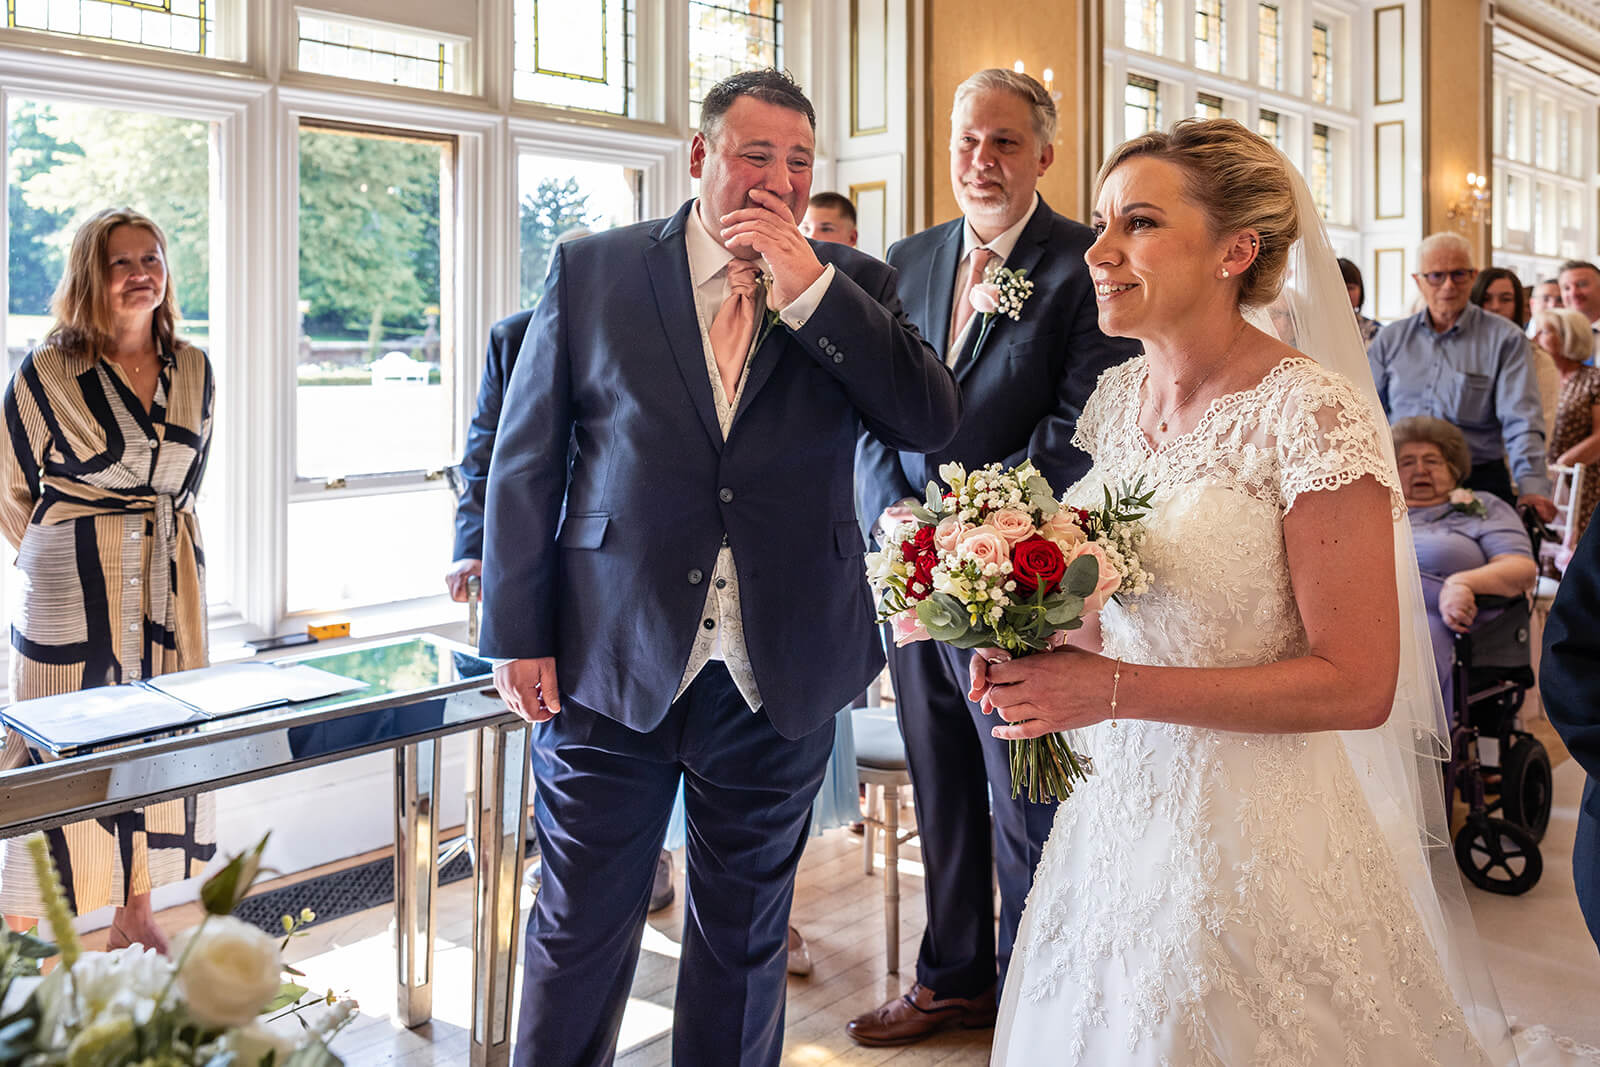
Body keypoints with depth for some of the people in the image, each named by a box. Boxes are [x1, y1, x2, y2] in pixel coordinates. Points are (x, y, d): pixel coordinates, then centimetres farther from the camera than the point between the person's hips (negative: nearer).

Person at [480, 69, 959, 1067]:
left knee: (746, 934, 18)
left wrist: (809, 288, -14)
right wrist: (519, 634, -2)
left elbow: (935, 421, -9)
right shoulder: (592, 271, 1)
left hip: (779, 678, 1)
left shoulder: (854, 285, 4)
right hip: (611, 664, -1)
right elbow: (525, 462, 1)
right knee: (580, 931, 13)